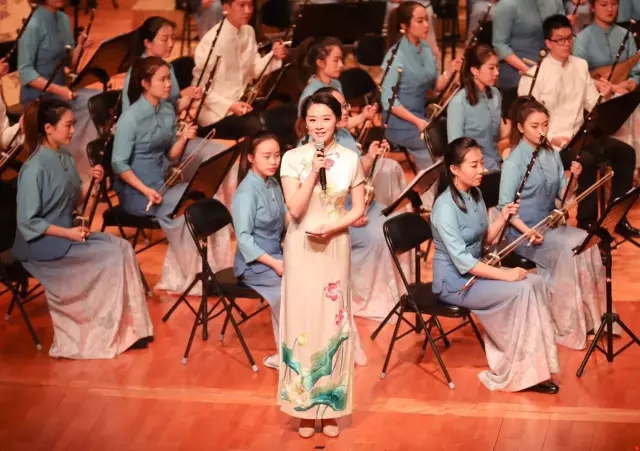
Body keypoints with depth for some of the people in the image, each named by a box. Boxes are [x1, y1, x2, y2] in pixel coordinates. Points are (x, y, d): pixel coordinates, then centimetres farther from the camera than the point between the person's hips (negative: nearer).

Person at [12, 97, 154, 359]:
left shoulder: (65, 158, 6)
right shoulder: (34, 169, -20)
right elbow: (27, 222, -19)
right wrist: (68, 233, -22)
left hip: (67, 233, 8)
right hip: (41, 243, -8)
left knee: (122, 247, -11)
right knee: (111, 255, -19)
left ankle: (127, 324, -9)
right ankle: (109, 329, -7)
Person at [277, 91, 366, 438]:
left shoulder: (350, 159, -2)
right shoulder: (293, 158, -5)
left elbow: (358, 209, 0)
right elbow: (295, 210, -12)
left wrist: (331, 228, -15)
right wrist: (313, 172, -21)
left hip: (335, 247, 1)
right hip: (301, 248, -1)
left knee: (333, 321, 5)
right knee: (302, 320, 2)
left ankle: (330, 407, 14)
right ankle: (304, 407, 10)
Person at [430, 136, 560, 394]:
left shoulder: (475, 194, 6)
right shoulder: (445, 206, -21)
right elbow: (461, 260, -27)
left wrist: (503, 219, -4)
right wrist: (505, 274, -27)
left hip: (476, 270, 9)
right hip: (454, 281, -8)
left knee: (535, 283, -10)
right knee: (520, 290, -23)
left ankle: (531, 366, -11)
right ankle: (515, 372, -14)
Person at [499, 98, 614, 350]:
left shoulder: (552, 154, 7)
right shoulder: (514, 161, -12)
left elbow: (562, 196, 7)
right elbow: (505, 205, -15)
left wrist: (573, 179, -13)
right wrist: (527, 231, -27)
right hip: (522, 231, -6)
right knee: (570, 249, -27)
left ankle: (589, 314, -10)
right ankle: (567, 327, -19)